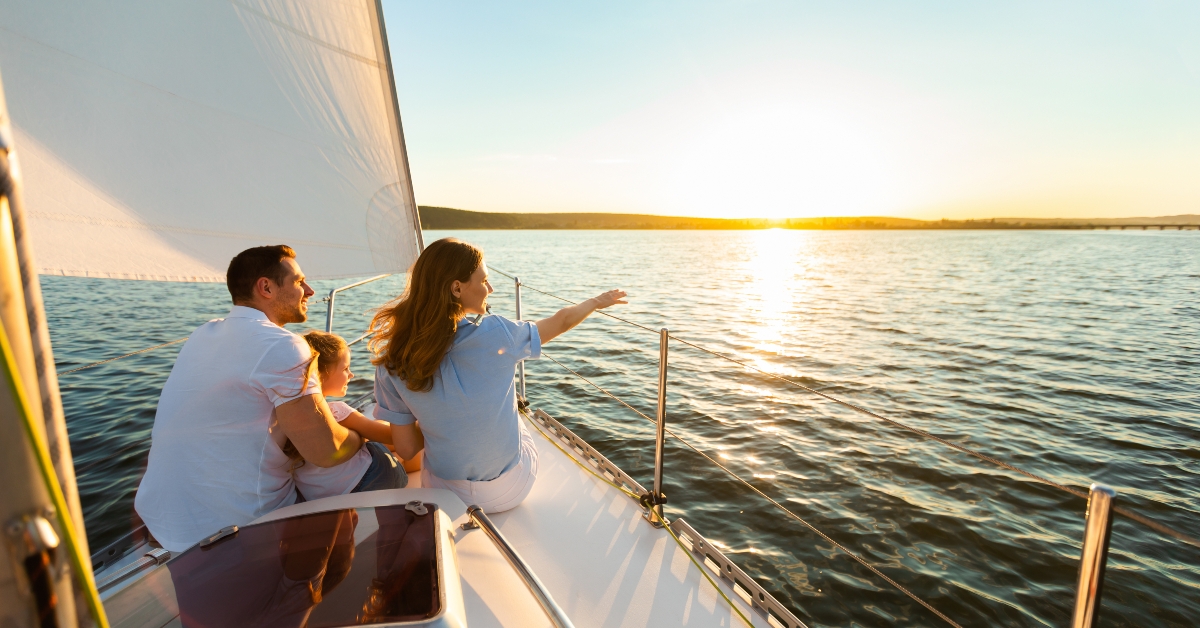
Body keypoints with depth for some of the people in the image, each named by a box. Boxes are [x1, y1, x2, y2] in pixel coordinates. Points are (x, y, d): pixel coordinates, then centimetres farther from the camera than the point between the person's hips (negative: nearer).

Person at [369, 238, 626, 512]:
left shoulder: (393, 363, -18)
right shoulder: (496, 335, -24)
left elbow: (406, 449, -10)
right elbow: (561, 321, -5)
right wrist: (597, 301, 14)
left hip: (445, 493, 2)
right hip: (512, 490, -1)